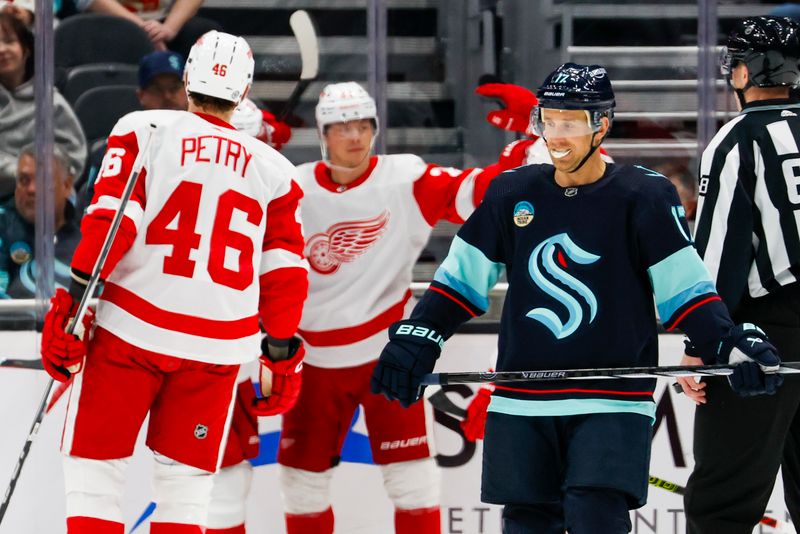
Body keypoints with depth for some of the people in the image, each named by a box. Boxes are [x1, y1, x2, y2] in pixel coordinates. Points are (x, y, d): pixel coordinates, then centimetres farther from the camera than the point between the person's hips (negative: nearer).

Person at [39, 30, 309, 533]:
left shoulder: (144, 131, 2)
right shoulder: (273, 169, 10)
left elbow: (111, 218, -9)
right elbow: (285, 273, 8)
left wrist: (73, 303, -9)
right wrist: (282, 355, 16)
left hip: (129, 328, -2)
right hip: (216, 347, 2)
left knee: (95, 475, 5)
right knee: (186, 486, 12)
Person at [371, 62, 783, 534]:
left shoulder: (645, 197, -5)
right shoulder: (512, 194, 6)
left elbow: (686, 291, -5)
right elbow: (461, 279, 11)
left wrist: (733, 345, -19)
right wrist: (414, 341, -1)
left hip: (612, 406, -4)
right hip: (523, 405, 4)